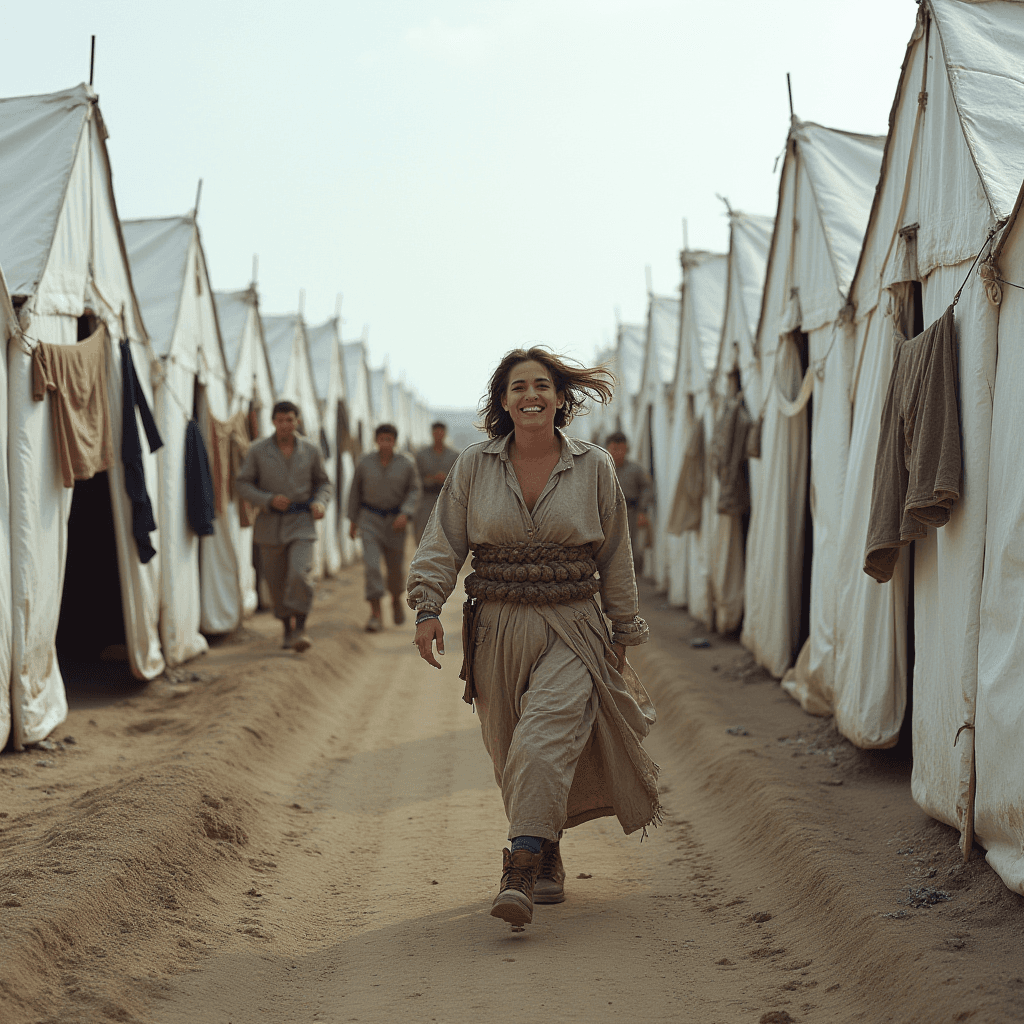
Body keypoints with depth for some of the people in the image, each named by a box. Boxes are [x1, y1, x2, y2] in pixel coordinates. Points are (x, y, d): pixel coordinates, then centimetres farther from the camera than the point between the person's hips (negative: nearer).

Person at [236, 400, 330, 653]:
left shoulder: (311, 450, 0)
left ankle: (300, 630, -11)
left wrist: (320, 503, -8)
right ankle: (287, 626, 29)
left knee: (300, 573, -20)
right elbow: (243, 483, -1)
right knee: (276, 581, 8)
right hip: (270, 524, 1)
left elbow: (323, 483, 12)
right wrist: (268, 500, -15)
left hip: (301, 522, -1)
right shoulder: (258, 450, -3)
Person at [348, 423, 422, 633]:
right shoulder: (365, 463, -5)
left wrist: (405, 514, -20)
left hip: (395, 520, 1)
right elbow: (355, 491, 5)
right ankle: (375, 616, -16)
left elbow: (414, 491, -4)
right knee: (371, 564, -15)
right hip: (370, 519, -1)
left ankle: (396, 599, 42)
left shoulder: (406, 463, -7)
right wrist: (352, 520, 9)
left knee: (395, 566, 11)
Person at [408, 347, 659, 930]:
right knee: (512, 756, 8)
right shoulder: (475, 466, 3)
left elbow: (615, 558, 9)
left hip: (572, 630, -2)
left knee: (545, 741, -21)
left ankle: (519, 876, -27)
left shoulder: (594, 468, 2)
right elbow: (443, 544, 5)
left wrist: (623, 632, 11)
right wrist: (428, 609, -8)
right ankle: (548, 867, 26)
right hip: (498, 630, 2)